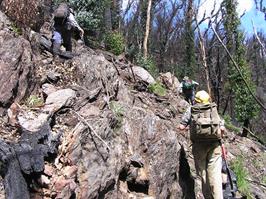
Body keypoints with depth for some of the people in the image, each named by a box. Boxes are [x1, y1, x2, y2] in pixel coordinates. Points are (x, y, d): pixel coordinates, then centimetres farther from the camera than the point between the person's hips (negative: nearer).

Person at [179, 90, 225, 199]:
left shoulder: (191, 110, 13)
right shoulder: (214, 109, 18)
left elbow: (181, 126, 4)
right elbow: (222, 128, 7)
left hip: (199, 144, -1)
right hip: (214, 144, 1)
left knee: (202, 173, 8)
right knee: (215, 174, -1)